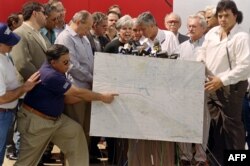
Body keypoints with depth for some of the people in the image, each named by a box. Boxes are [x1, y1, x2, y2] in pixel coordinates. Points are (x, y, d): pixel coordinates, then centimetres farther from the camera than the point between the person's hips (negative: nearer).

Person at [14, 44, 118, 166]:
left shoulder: (57, 73, 3)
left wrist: (91, 95, -6)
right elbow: (77, 93, -24)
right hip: (35, 120, -9)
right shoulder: (51, 76, -29)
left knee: (75, 131, 2)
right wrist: (102, 97, -14)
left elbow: (67, 98, 6)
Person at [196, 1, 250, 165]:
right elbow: (203, 51, 21)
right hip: (211, 86, 7)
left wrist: (222, 80, -26)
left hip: (231, 87, -7)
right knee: (215, 125, 14)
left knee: (231, 125, 2)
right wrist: (199, 62, -1)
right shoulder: (212, 32, 6)